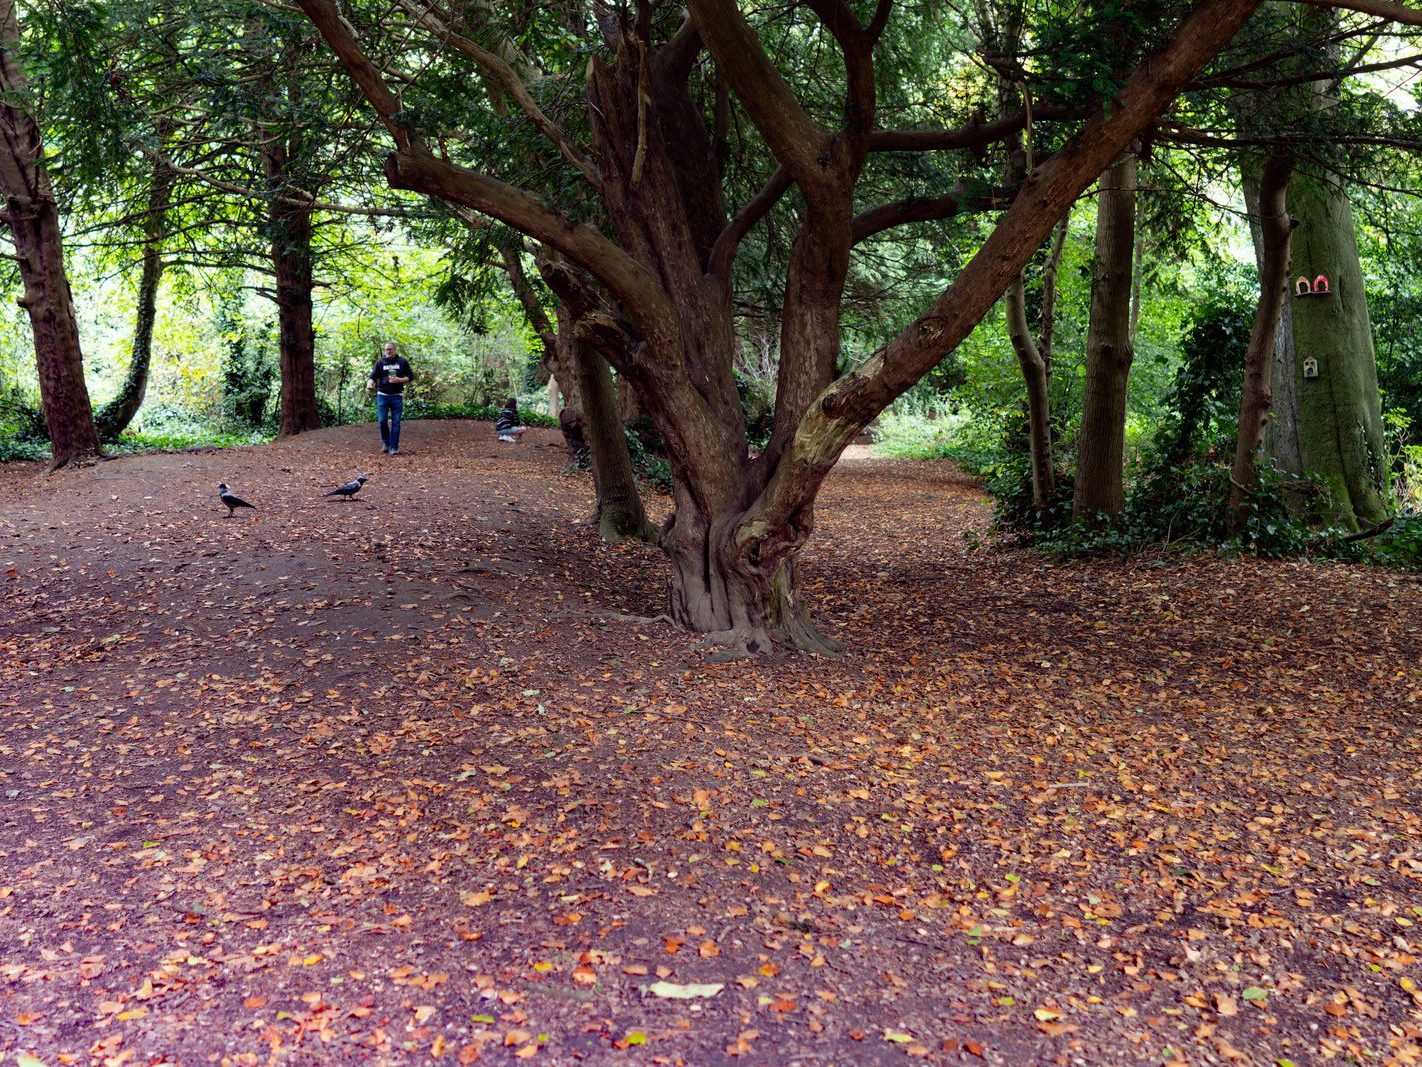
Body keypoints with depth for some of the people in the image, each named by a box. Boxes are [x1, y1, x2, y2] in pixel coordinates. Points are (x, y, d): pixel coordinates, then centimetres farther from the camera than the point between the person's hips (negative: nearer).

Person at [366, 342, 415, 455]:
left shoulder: (403, 362, 4)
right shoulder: (380, 362, 4)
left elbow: (410, 377, 5)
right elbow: (373, 376, -2)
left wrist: (399, 380, -13)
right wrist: (369, 384, -24)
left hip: (397, 396, 0)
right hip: (382, 396, 0)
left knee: (396, 422, -1)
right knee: (382, 421, -2)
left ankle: (393, 447, 2)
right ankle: (386, 443, 19)